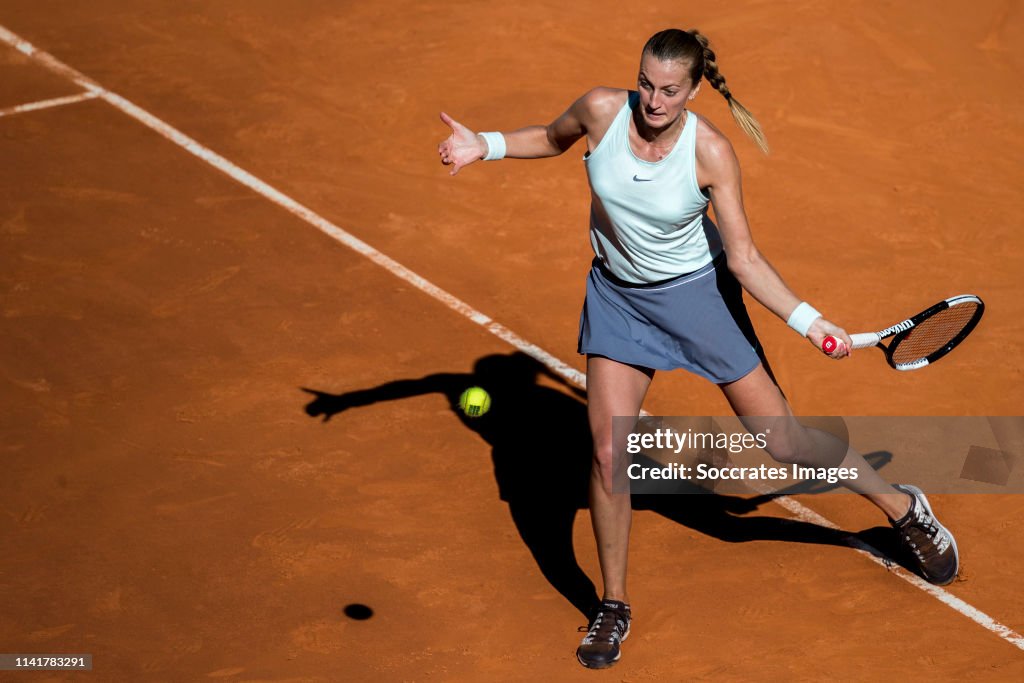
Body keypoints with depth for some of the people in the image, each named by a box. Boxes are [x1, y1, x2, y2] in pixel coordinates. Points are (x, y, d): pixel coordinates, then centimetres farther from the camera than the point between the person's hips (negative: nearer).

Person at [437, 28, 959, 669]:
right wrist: (485, 146, -7)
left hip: (696, 291, -2)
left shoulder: (711, 151, -24)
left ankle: (905, 508, 28)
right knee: (608, 451, -7)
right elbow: (552, 138, 7)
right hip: (617, 295, 3)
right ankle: (614, 607, 12)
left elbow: (744, 258, -20)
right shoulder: (601, 110, -18)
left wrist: (809, 321, -29)